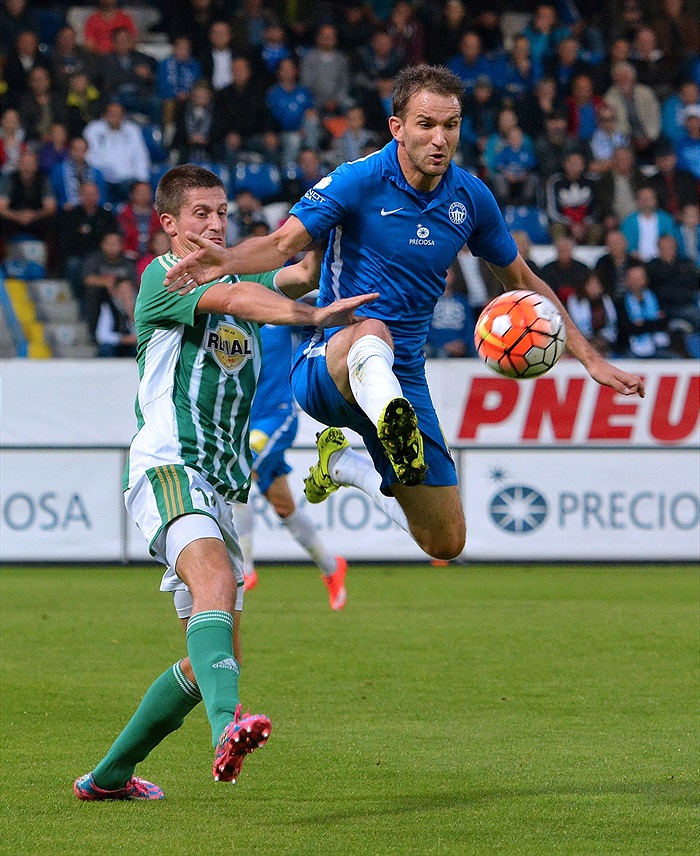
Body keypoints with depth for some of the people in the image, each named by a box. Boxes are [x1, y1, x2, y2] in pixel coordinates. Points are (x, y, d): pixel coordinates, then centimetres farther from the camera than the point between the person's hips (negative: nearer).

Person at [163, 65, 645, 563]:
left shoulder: (471, 198, 2)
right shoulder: (359, 181, -11)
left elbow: (523, 282, 16)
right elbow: (284, 244, -18)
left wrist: (590, 358, 14)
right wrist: (227, 259, -41)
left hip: (403, 379, 5)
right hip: (326, 366, -5)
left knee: (446, 543, 5)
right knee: (371, 332, -42)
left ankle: (344, 464, 28)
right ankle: (392, 424, -74)